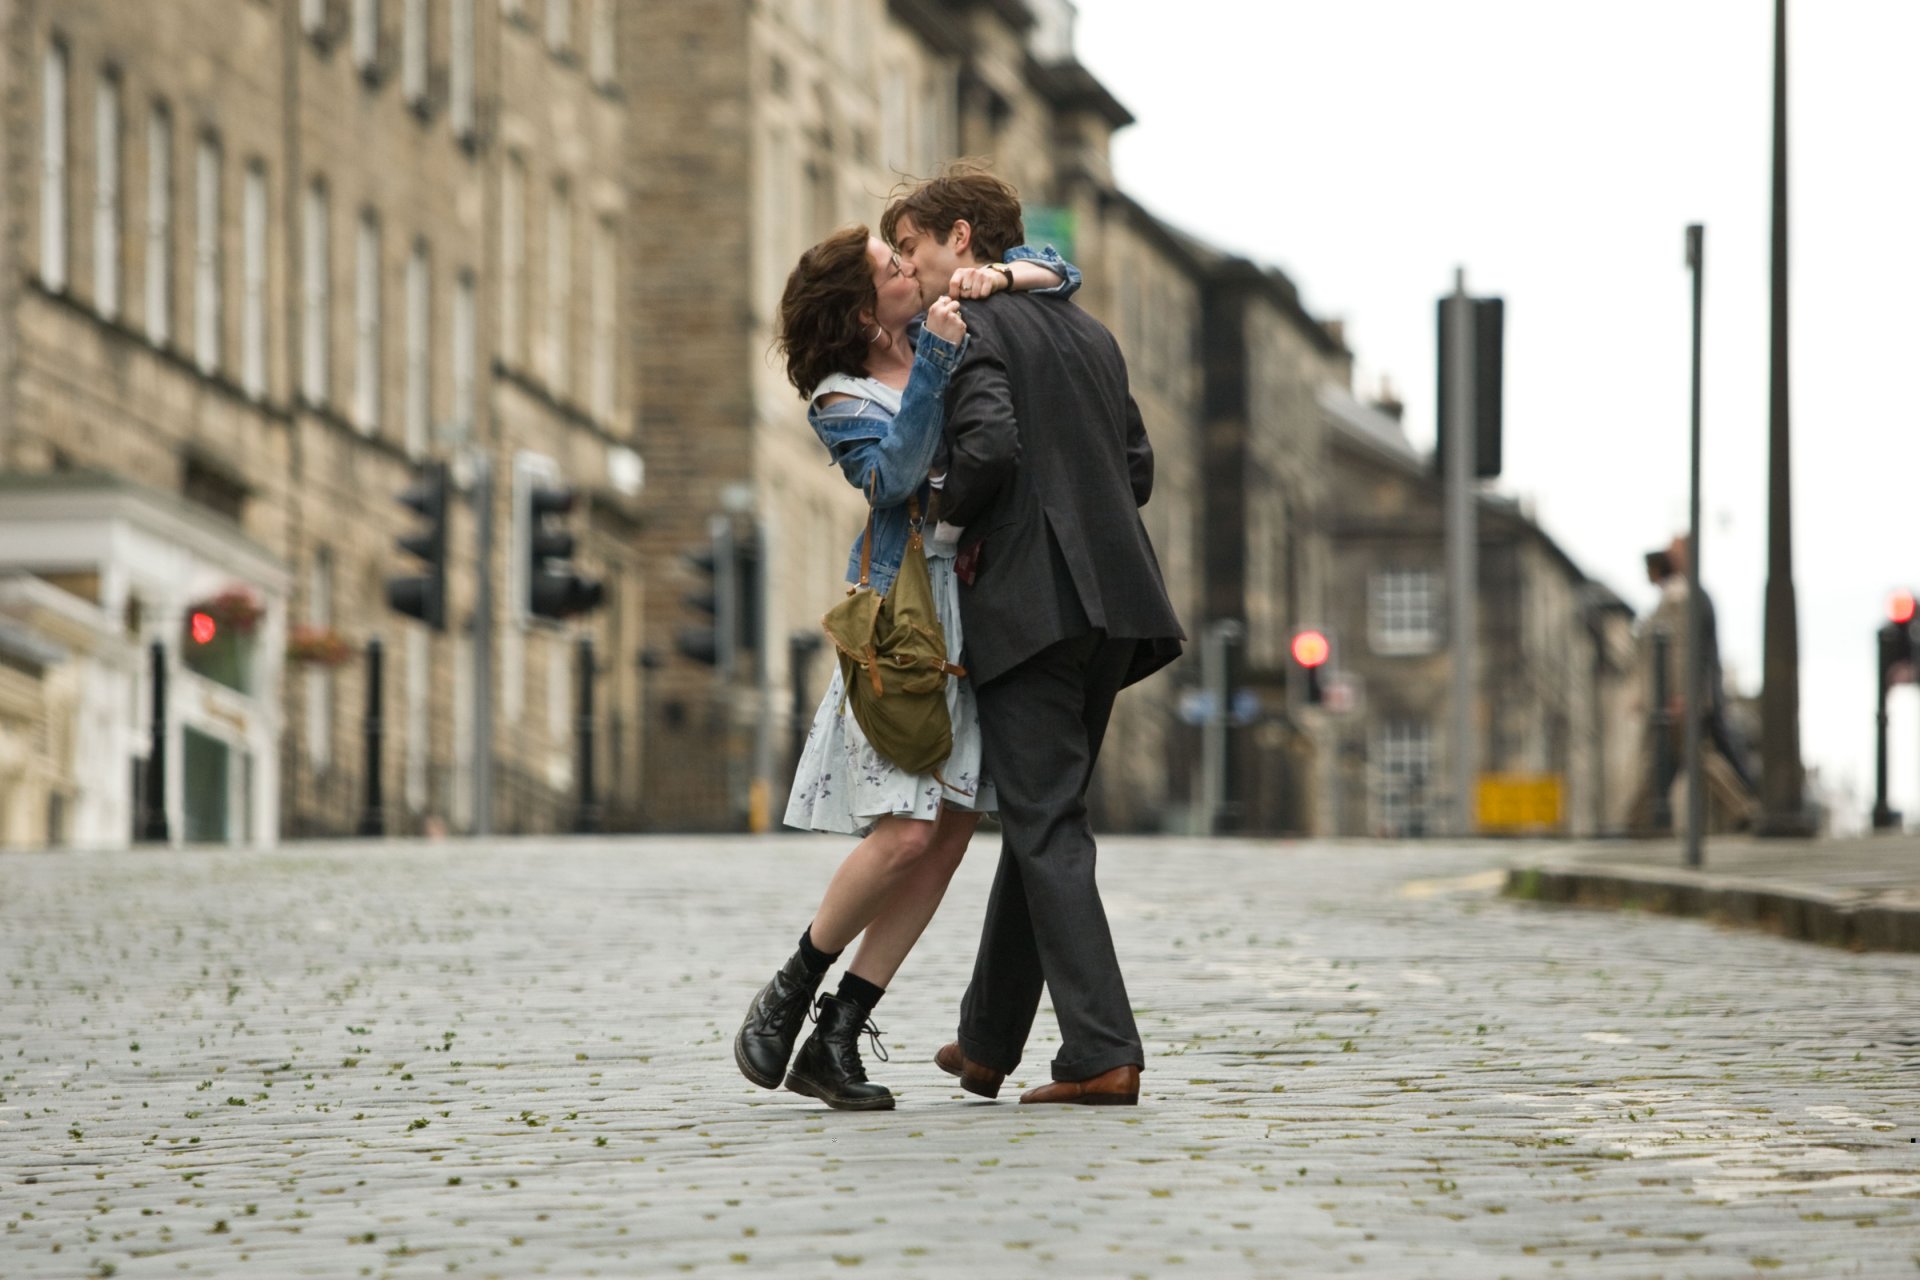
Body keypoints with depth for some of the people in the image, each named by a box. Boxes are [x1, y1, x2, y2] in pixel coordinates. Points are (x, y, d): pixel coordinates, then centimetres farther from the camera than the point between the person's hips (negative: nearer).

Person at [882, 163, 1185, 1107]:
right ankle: (987, 1043, 24)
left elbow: (989, 444, -21)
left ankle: (1101, 1054, -14)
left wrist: (950, 520, -3)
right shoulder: (1088, 332, 20)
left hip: (1029, 604, -8)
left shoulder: (967, 327, -6)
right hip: (1112, 601, 8)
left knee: (1047, 826, -7)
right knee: (1039, 819, 15)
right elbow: (1137, 468, 18)